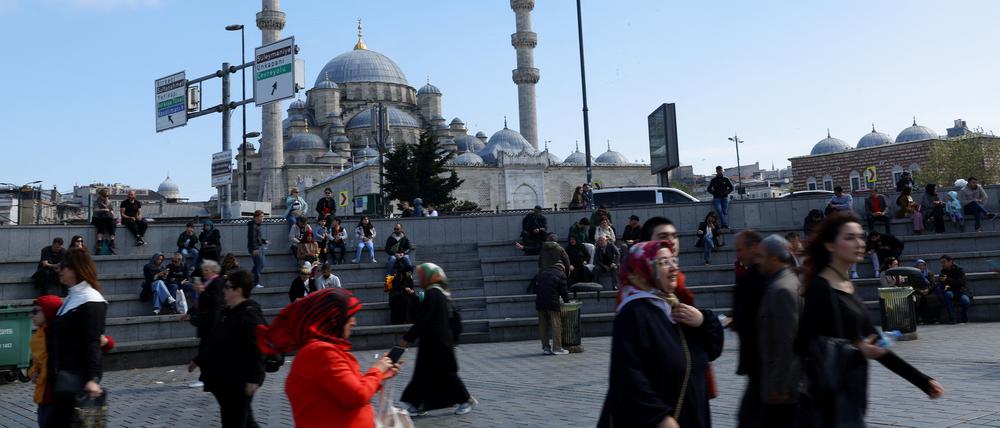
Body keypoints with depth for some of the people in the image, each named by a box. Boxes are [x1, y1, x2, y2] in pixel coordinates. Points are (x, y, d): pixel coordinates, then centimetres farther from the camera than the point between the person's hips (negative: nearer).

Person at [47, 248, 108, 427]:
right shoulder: (72, 298, 16)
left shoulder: (91, 302, -14)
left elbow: (93, 343, -21)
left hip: (78, 375, -9)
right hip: (65, 373, 9)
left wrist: (93, 378, -29)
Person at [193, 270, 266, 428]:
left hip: (239, 381, -9)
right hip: (224, 379, 9)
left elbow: (257, 349, -24)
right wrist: (198, 361, 29)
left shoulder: (250, 314, -18)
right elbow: (216, 342, 24)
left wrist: (253, 379, -28)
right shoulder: (228, 312, 12)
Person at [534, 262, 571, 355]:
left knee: (543, 326, 9)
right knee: (556, 325, 0)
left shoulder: (542, 273, 19)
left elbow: (535, 288, 16)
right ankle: (557, 348, -2)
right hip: (553, 303, -5)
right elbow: (563, 290, 0)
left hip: (540, 303, 5)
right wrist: (567, 300, 12)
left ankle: (545, 347, 12)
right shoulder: (561, 275, 3)